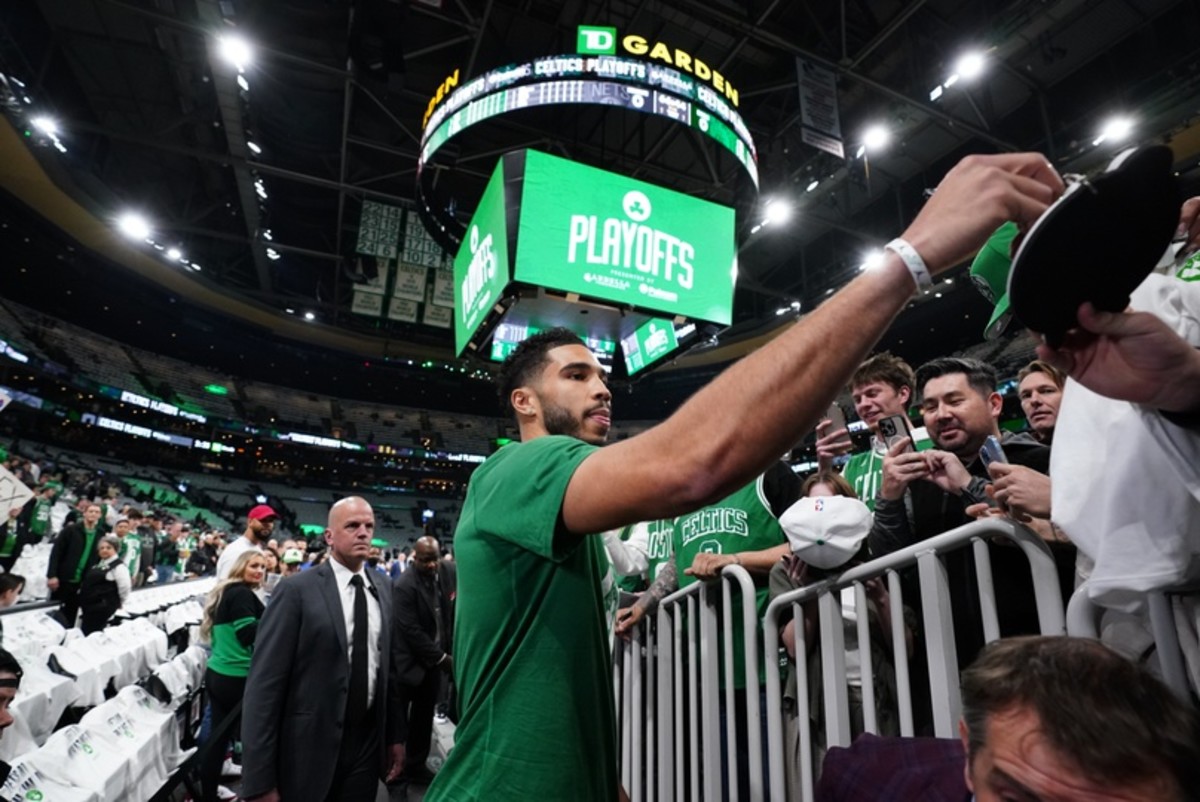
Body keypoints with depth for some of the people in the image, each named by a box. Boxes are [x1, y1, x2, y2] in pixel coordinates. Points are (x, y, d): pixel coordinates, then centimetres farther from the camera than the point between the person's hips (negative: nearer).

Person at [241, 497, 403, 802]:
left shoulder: (382, 588, 4)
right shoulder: (297, 591, -13)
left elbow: (388, 666, 9)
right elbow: (264, 685, -14)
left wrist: (395, 735, 9)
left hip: (368, 742, 5)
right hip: (310, 747, -4)